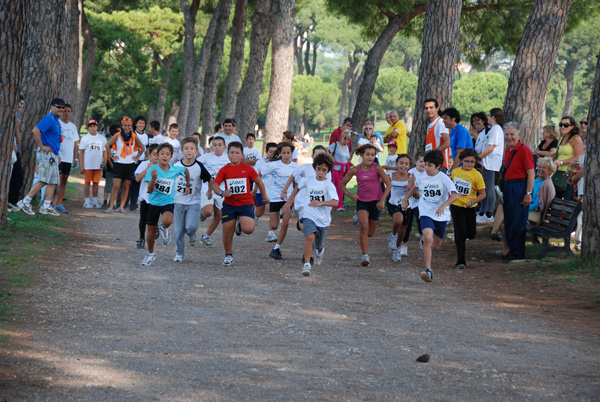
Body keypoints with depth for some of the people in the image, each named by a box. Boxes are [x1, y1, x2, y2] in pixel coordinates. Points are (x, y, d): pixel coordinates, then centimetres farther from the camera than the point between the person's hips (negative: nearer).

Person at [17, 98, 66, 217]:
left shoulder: (56, 121, 18)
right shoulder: (48, 119, -12)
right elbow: (35, 131, -26)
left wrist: (57, 154, 25)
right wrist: (42, 146, -20)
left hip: (53, 156, 10)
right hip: (46, 154, -10)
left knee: (53, 182, 7)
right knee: (43, 181, -13)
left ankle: (46, 206, 9)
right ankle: (25, 202, -9)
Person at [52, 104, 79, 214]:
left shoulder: (73, 127, 17)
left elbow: (75, 143, 22)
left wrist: (75, 158, 15)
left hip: (68, 158, 6)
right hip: (58, 156, -6)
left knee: (64, 181, 6)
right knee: (57, 180, -12)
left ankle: (59, 204, 10)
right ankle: (53, 203, -11)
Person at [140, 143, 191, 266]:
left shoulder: (176, 169, -11)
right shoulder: (152, 170, -15)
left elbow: (186, 171, 14)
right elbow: (150, 190, -22)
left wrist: (188, 186, 20)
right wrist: (153, 178, -38)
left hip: (168, 202, -1)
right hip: (154, 202, 1)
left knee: (167, 221, -34)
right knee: (151, 232, 10)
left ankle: (164, 229, 4)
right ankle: (150, 254, 36)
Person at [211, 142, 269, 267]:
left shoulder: (248, 169, 0)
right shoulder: (224, 170, 1)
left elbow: (259, 182, 12)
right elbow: (215, 184, -5)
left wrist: (264, 197, 18)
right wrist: (222, 192, -25)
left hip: (245, 203, -1)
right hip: (229, 204, 1)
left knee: (248, 229, -20)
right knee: (227, 232, 2)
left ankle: (240, 224, 17)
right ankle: (228, 255, 25)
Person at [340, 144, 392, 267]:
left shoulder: (377, 168, -11)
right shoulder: (355, 170, -6)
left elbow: (388, 185, -8)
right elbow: (342, 184, 4)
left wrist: (382, 200, -16)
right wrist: (349, 194, -13)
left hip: (375, 201, 1)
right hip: (361, 201, -1)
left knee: (370, 233, 10)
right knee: (364, 226, -24)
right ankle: (365, 256, -19)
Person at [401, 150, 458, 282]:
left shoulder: (444, 178, -10)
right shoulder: (422, 178, 1)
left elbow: (454, 195, -20)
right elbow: (415, 188, 26)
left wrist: (444, 205, -35)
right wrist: (405, 199, 27)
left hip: (441, 216, 0)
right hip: (426, 213, 0)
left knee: (436, 246, 13)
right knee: (428, 238, -25)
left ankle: (425, 245, 52)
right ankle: (428, 270, -26)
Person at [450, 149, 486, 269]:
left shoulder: (477, 175, -11)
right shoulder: (455, 171, 1)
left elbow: (482, 194, -9)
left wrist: (472, 202, -24)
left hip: (470, 208, -1)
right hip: (456, 205, 1)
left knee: (471, 234, 8)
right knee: (460, 232, -7)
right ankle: (461, 261, -2)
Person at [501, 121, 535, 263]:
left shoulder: (524, 150, -13)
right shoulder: (508, 150, 14)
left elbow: (531, 174, -17)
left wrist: (528, 194, -21)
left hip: (519, 188, -9)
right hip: (508, 188, 9)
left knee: (518, 223, -6)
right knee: (508, 222, 12)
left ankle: (518, 255, -2)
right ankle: (512, 251, 21)